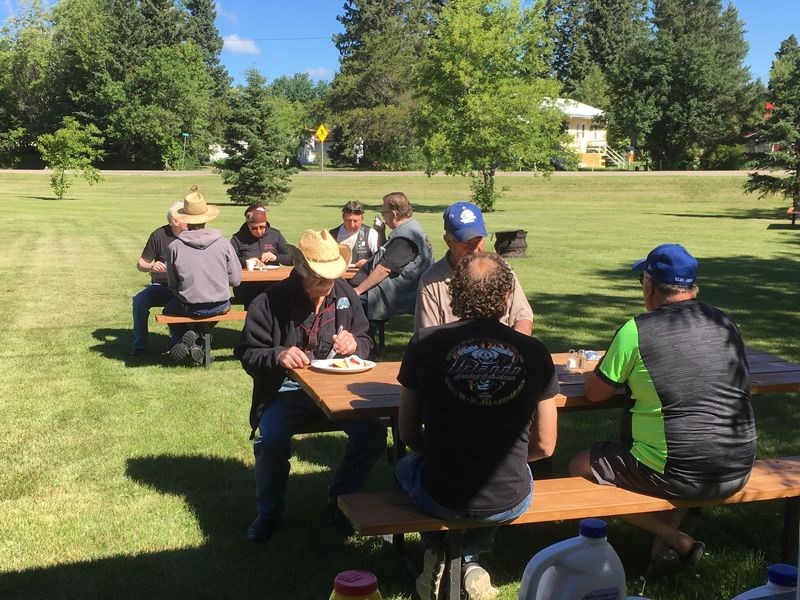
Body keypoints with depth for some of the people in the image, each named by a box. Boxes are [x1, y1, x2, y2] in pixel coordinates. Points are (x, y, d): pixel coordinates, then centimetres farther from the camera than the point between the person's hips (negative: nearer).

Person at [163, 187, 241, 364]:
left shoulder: (174, 247, -9)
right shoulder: (223, 243, -8)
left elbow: (172, 285, 0)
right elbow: (236, 280, -2)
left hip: (189, 308, 0)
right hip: (220, 307, 0)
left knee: (169, 309, 32)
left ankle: (181, 341, 10)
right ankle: (195, 336, 15)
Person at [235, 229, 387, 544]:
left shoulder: (345, 295, 3)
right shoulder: (269, 302, -8)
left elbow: (366, 341, 11)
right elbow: (248, 353, -4)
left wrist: (354, 344, -14)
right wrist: (278, 356, -25)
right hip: (286, 389, -2)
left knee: (373, 432, -21)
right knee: (271, 441, -30)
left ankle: (339, 500, 5)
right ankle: (269, 512, 1)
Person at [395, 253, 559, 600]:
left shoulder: (425, 343, -9)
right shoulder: (534, 353, -6)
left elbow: (408, 434, 1)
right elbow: (544, 446, 1)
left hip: (439, 499, 0)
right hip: (509, 504, 1)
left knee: (406, 465, 34)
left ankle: (435, 554, 19)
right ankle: (470, 560, 22)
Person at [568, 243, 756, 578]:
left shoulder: (636, 331, -12)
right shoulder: (725, 324, 5)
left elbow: (595, 393, -3)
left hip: (677, 475, -6)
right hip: (738, 471, 6)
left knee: (579, 467, 13)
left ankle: (677, 541, 5)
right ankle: (664, 547, 21)